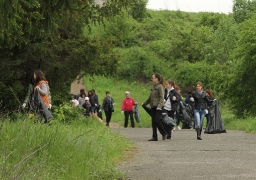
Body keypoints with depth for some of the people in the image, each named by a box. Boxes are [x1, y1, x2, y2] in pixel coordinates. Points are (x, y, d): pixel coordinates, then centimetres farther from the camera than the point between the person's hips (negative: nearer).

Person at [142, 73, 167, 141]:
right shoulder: (153, 87, 16)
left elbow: (161, 97, -15)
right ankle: (154, 137, 7)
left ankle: (164, 133, 4)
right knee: (153, 122, 5)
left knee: (157, 120, -13)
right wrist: (144, 103, 31)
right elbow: (150, 97, 26)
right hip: (153, 107, 8)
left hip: (158, 107, -8)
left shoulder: (160, 87, -8)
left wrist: (159, 106, -25)